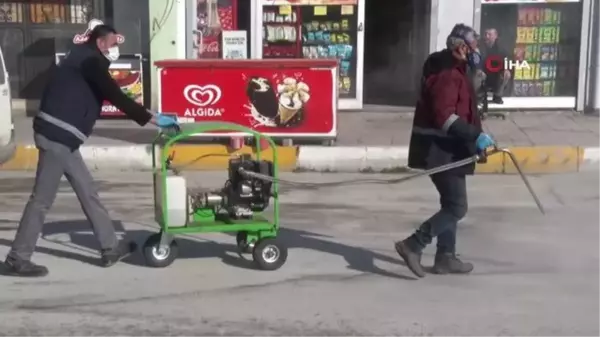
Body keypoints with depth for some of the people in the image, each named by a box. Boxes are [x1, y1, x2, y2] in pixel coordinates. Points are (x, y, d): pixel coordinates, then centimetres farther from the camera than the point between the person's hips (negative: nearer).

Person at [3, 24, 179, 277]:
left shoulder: (85, 62, 22)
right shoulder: (89, 60, -9)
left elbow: (109, 96, 22)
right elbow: (115, 96, -16)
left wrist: (147, 116, 20)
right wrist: (152, 118, -14)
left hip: (61, 136, 10)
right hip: (56, 135, -10)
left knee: (87, 192, 11)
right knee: (43, 198, -4)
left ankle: (110, 248, 17)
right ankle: (17, 258, 4)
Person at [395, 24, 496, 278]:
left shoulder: (451, 68, 13)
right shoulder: (447, 74, -19)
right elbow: (444, 116, -28)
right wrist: (475, 135, -29)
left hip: (444, 147, 11)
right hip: (441, 148, -11)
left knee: (451, 204, 17)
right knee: (457, 207, -7)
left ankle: (445, 257, 25)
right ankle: (413, 245, -6)